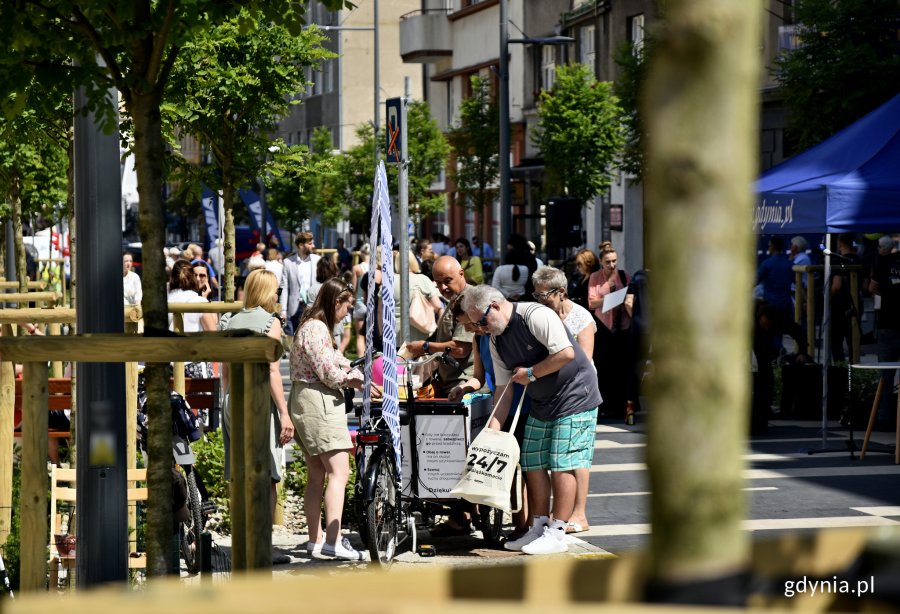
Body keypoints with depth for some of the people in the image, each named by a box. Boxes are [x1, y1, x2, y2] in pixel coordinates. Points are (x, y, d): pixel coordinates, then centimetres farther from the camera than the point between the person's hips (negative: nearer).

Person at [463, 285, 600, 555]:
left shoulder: (536, 316, -20)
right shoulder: (496, 340, 6)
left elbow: (566, 353, -27)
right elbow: (503, 388, 8)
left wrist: (530, 373, -18)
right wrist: (493, 428, -1)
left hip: (574, 397, -8)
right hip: (541, 404, 8)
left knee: (562, 465, -8)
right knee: (532, 463, 6)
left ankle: (557, 535, -5)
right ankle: (539, 527, 16)